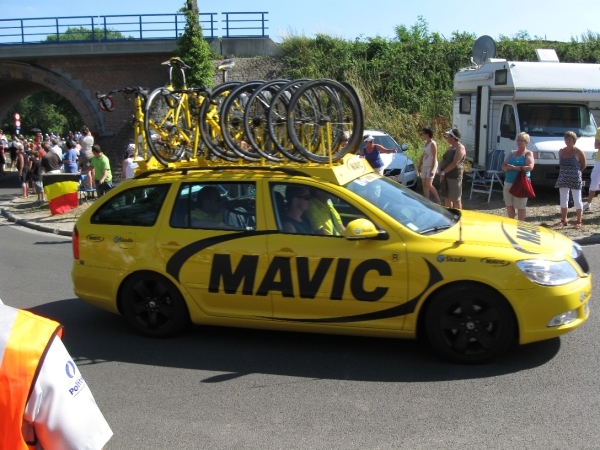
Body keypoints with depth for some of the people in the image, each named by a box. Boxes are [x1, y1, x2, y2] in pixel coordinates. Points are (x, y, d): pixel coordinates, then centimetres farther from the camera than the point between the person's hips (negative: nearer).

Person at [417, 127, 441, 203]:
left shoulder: (433, 144, -13)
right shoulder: (425, 143, 12)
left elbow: (434, 157, -16)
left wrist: (432, 169, -22)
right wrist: (419, 166, 19)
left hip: (431, 166, -8)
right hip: (425, 166, 8)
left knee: (428, 184, -15)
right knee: (424, 185, 4)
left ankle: (438, 200, -2)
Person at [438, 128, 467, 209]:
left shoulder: (460, 148, -10)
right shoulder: (450, 147, 18)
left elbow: (455, 163, -20)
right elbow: (443, 160, 17)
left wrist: (443, 172, -16)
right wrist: (440, 171, -1)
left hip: (454, 176, -9)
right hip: (445, 176, 9)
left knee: (456, 199, -5)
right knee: (447, 197, 13)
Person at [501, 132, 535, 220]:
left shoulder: (528, 153, 0)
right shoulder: (512, 153, 17)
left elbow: (530, 167, -15)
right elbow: (503, 166, 13)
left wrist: (515, 168, -19)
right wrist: (507, 167, -11)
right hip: (508, 182, 6)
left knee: (520, 207, -2)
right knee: (509, 205, 11)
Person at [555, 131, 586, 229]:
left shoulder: (578, 152, -7)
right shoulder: (561, 151, 6)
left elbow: (583, 166, 2)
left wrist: (576, 172, 2)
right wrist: (565, 172, 5)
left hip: (575, 179, -5)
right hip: (563, 179, 5)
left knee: (577, 201, -1)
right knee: (563, 200, 10)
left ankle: (579, 222, 6)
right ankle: (564, 220, 21)